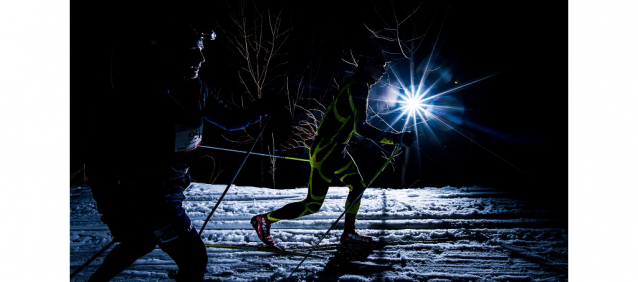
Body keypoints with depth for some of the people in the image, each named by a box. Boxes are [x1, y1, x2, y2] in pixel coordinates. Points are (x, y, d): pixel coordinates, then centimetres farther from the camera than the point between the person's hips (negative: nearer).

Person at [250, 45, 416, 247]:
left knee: (358, 186, 13)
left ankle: (348, 233, 21)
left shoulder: (354, 85, 12)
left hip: (336, 150, 10)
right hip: (326, 153, -10)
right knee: (313, 204, -2)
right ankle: (265, 219, 9)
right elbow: (360, 127, -28)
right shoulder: (358, 87, -19)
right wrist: (396, 138, -27)